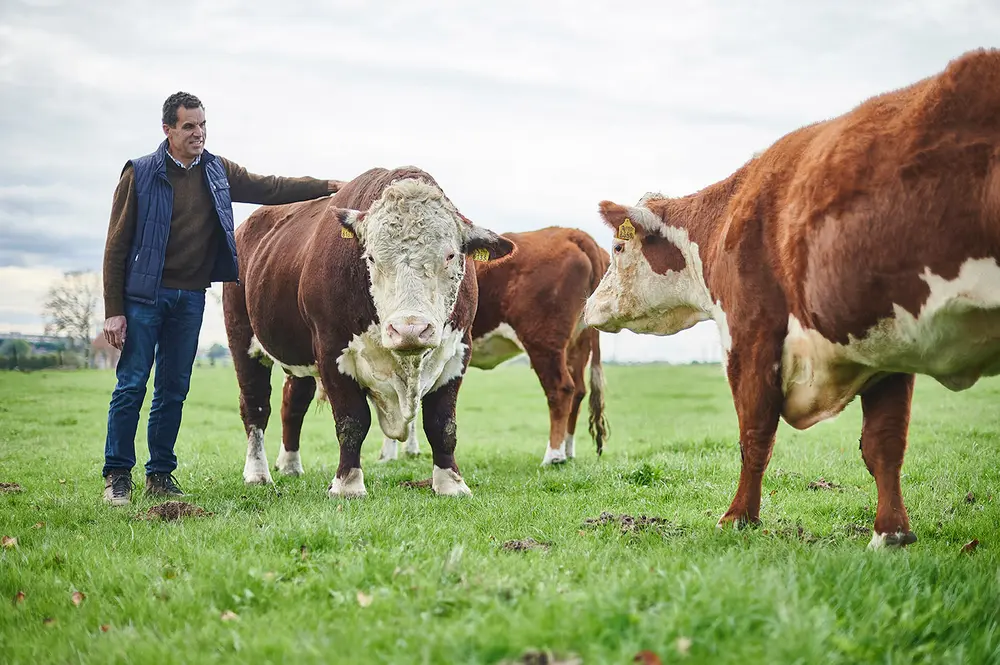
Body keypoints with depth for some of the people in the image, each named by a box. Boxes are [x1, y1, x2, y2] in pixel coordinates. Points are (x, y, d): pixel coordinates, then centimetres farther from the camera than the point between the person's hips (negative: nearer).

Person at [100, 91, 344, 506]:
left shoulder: (218, 172, 8)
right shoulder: (141, 174, -5)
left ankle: (161, 475, 17)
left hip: (191, 297, 4)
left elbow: (270, 188, 17)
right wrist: (113, 311, -10)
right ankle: (117, 475, 5)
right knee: (131, 385, -3)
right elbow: (117, 246, -5)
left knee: (174, 389, 8)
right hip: (144, 294, -4)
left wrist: (328, 186, 10)